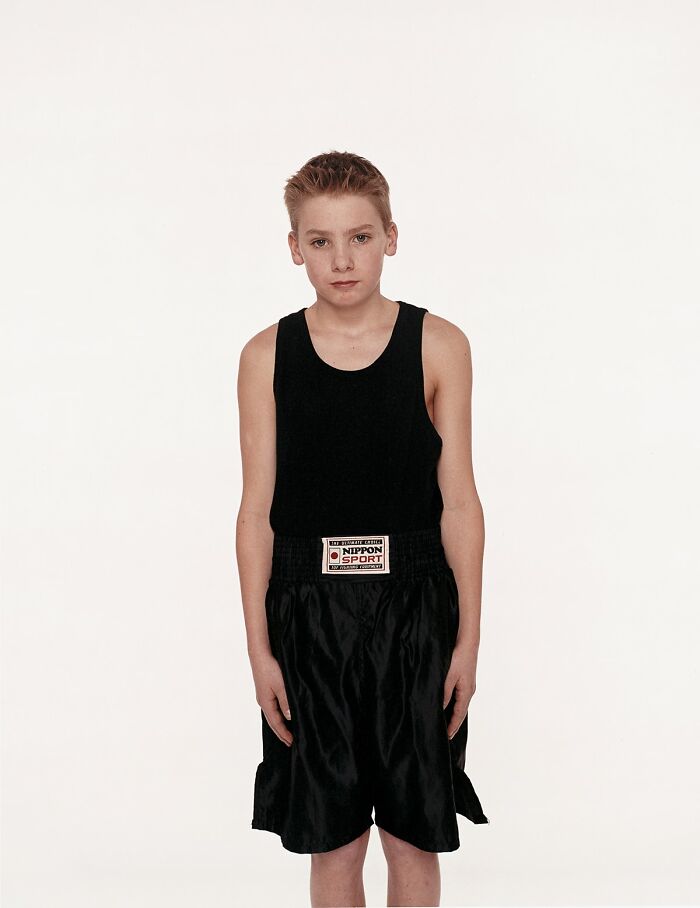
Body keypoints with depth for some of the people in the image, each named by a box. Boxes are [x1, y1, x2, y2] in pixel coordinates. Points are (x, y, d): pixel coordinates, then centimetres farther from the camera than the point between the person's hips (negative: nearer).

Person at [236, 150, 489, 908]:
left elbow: (458, 500, -1)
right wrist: (258, 647, -1)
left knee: (415, 837, 8)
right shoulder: (267, 355, 0)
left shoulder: (438, 346, -2)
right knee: (331, 843, 9)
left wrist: (468, 637, -2)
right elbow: (258, 511, 1)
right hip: (308, 615, 1)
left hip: (413, 610, 0)